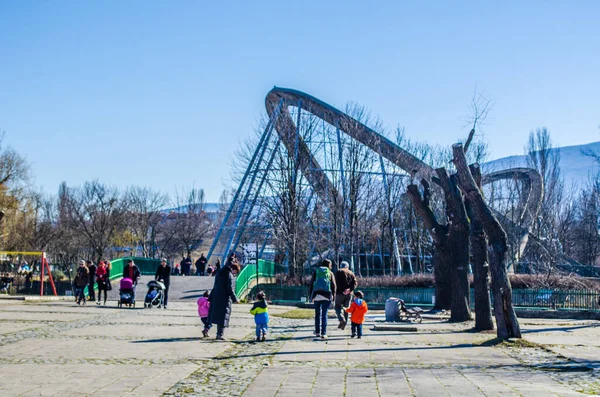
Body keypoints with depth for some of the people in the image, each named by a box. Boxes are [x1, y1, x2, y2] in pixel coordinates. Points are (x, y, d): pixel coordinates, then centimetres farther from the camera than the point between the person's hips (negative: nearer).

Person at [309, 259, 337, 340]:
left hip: (316, 294, 1)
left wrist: (310, 296, 8)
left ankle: (317, 331, 23)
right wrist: (333, 296, 7)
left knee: (317, 314, 15)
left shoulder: (316, 272, 9)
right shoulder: (330, 273, 8)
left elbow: (311, 284, 6)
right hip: (326, 295, -1)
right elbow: (333, 286, 2)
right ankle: (323, 334, -6)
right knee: (324, 315, -1)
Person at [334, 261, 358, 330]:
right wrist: (350, 289, -11)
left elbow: (337, 283, -11)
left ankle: (342, 319, -18)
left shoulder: (339, 272, 4)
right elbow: (355, 283, 1)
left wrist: (342, 290, -14)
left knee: (338, 307, 5)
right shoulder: (351, 273, 15)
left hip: (340, 293, -4)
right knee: (346, 308, 12)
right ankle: (344, 324, 10)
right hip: (349, 294, 4)